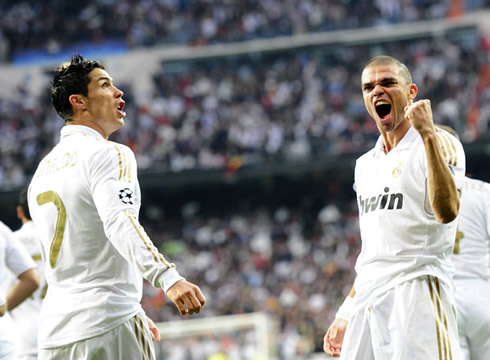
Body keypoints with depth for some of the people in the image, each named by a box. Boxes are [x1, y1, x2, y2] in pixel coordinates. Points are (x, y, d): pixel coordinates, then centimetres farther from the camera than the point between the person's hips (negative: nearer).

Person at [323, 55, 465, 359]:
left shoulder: (440, 144, -2)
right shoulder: (365, 165, 21)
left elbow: (447, 211, -21)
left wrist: (428, 134, -23)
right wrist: (346, 315, 22)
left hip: (417, 288, -7)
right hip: (366, 299, 7)